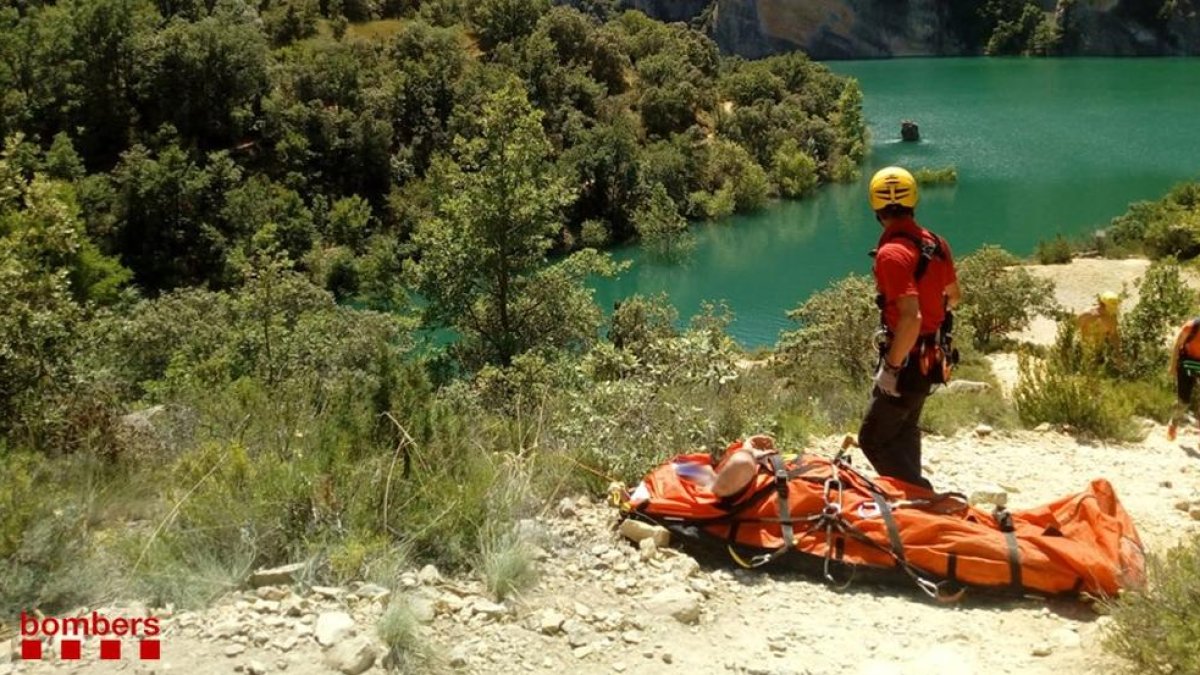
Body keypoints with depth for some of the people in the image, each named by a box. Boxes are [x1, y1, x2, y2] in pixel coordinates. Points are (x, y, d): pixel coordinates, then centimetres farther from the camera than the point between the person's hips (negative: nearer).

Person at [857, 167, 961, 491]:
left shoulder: (892, 253, -24)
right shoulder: (935, 243, 1)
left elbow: (910, 319, -32)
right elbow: (953, 296, 17)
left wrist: (890, 367, -22)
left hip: (907, 362, -9)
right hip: (933, 358, 9)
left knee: (874, 440, 2)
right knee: (905, 429, 26)